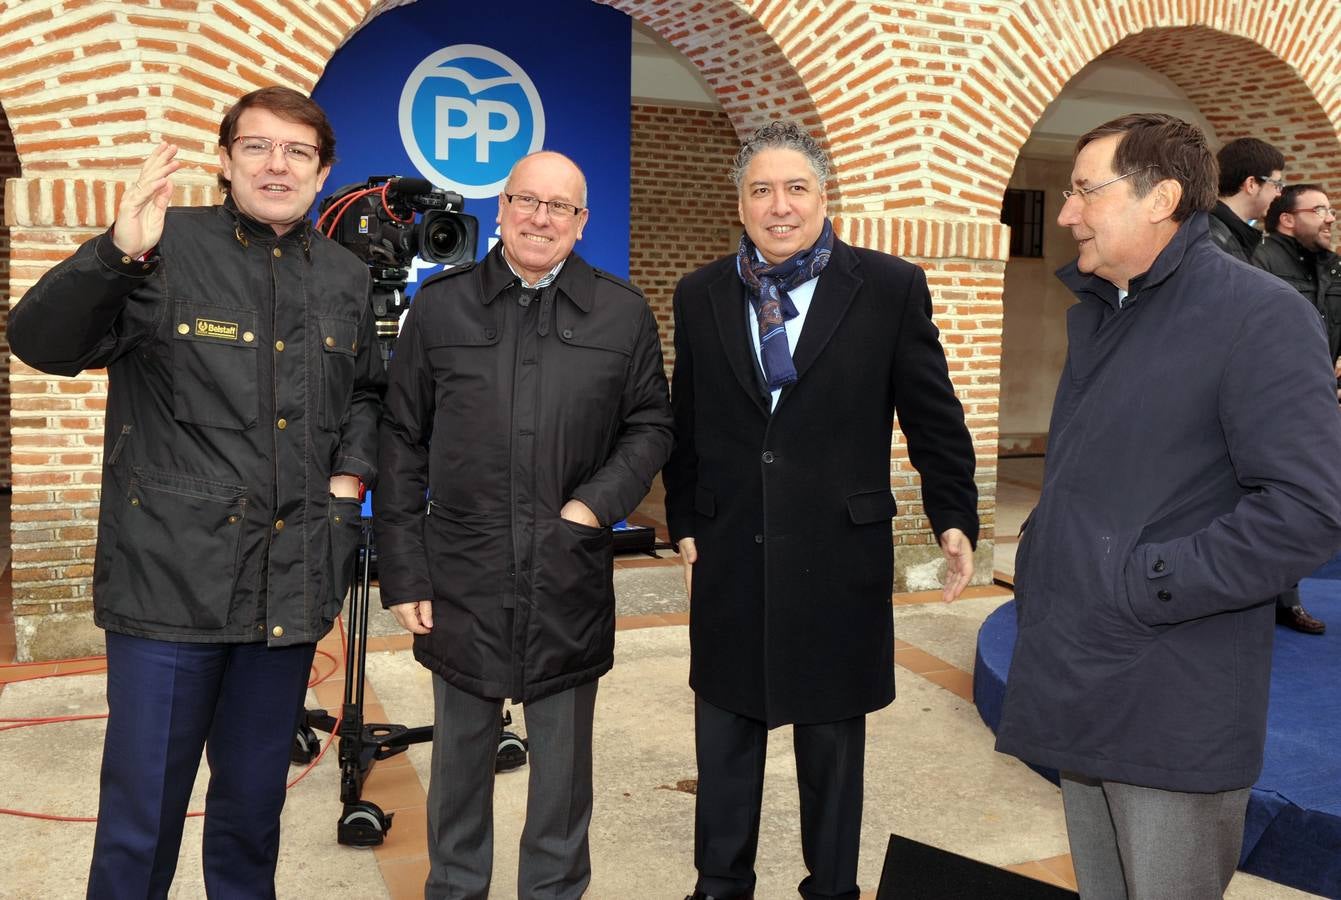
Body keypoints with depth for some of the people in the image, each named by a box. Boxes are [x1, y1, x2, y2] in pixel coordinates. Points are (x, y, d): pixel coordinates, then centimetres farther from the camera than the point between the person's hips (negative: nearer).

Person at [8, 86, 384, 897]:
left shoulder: (346, 276, 10)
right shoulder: (166, 247, -4)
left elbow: (367, 393, 23)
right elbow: (41, 344, -13)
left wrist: (351, 473, 6)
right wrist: (118, 253, -29)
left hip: (289, 583, 4)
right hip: (173, 579, -4)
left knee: (256, 796, 18)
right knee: (143, 805, 5)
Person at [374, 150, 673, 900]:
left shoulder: (623, 313, 3)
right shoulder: (440, 305, 3)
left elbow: (651, 425, 7)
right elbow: (402, 444, 3)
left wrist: (597, 503, -9)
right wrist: (404, 572, -1)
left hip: (570, 584, 0)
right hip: (461, 579, 0)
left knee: (564, 759, 12)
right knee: (461, 754, 14)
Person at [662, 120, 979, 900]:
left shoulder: (891, 289, -4)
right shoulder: (701, 296, 4)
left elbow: (934, 418, 0)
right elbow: (687, 425, 9)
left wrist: (955, 517, -3)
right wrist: (684, 522, 9)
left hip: (839, 555, -2)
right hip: (729, 557, 3)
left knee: (832, 738, 15)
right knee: (725, 735, 15)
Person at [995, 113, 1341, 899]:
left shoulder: (1258, 316, -14)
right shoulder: (1093, 314, 12)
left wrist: (1140, 584, -19)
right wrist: (1039, 567, 9)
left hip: (1173, 714, -7)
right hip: (1079, 688, 7)